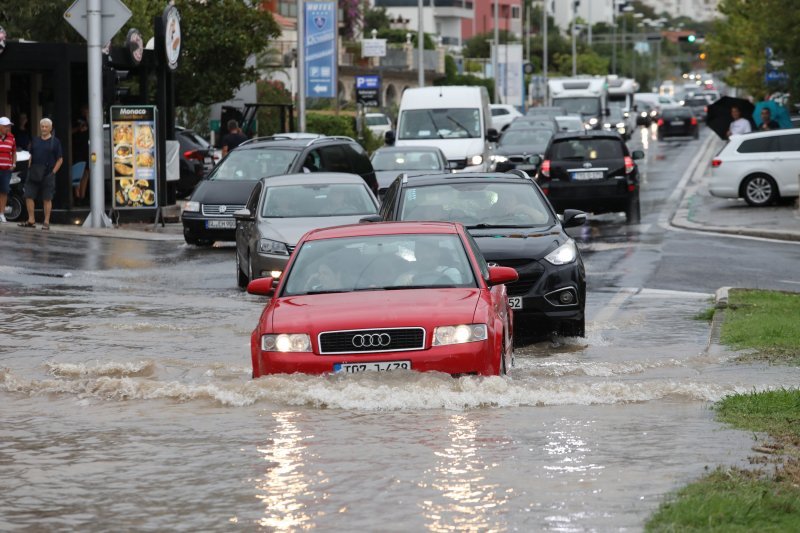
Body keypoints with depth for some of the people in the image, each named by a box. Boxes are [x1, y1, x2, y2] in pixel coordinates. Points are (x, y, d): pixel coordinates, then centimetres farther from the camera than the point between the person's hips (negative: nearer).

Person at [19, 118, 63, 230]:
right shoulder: (35, 140, 14)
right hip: (33, 174, 4)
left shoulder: (55, 142, 2)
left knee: (47, 199, -1)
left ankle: (46, 222, 3)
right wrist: (29, 169, 6)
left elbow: (60, 159, 1)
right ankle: (31, 220, 6)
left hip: (47, 174, -4)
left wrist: (53, 172, -8)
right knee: (28, 196, -1)